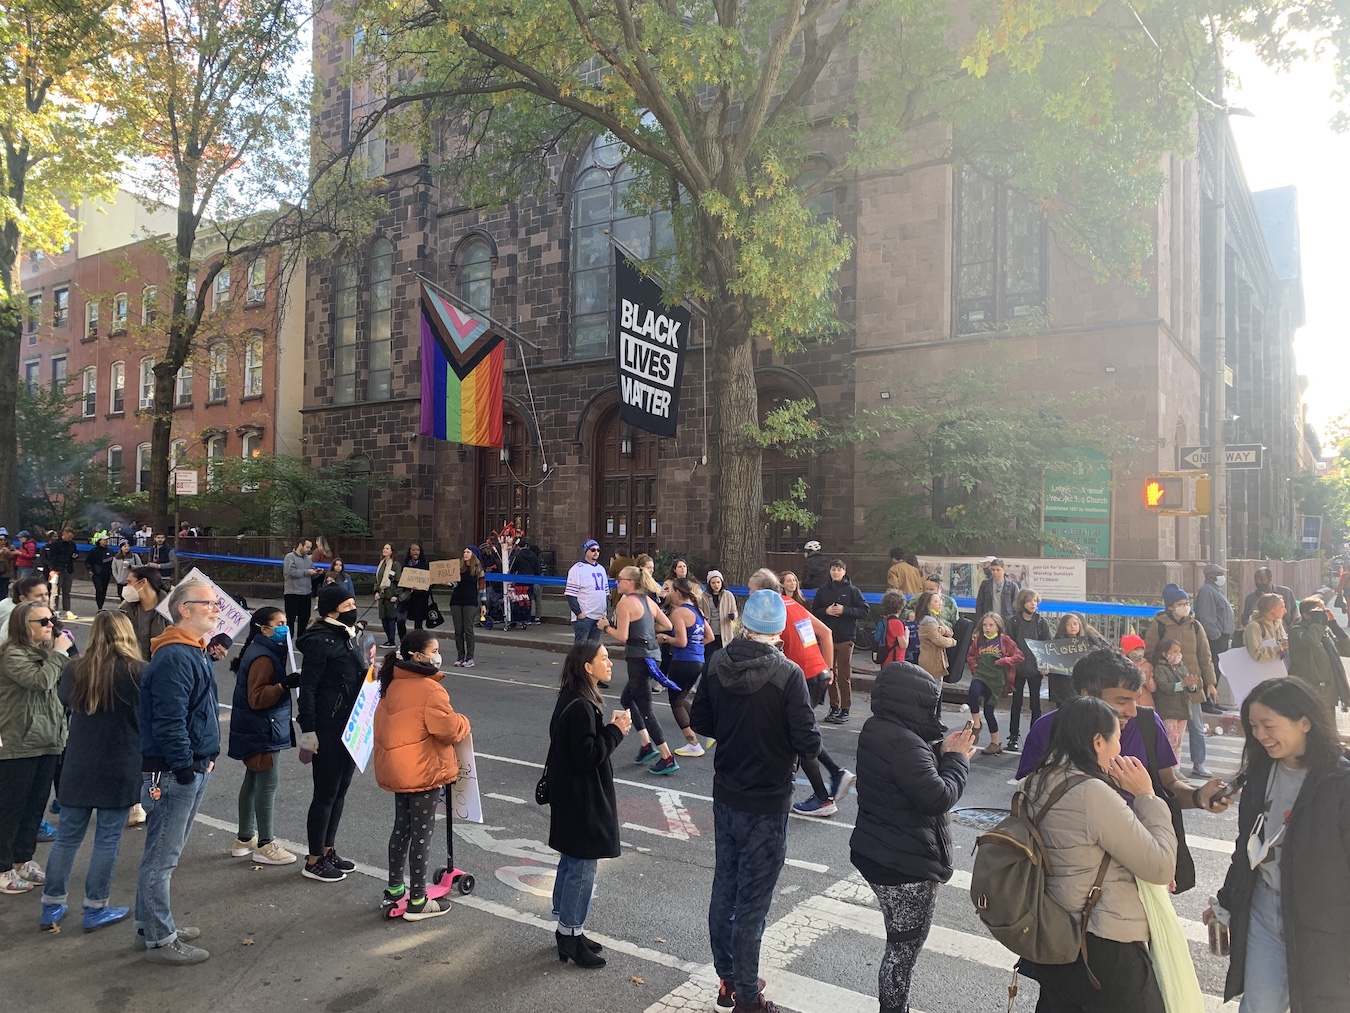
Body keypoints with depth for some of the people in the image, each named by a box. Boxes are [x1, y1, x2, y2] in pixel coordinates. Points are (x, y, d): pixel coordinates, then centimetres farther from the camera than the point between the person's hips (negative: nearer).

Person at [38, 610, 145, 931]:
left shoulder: (73, 670, -1)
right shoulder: (140, 672, -15)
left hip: (78, 766, 4)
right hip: (121, 769, -4)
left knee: (67, 836, 16)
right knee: (108, 839, 7)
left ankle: (51, 907, 25)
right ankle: (95, 909, 16)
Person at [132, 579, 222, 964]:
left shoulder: (196, 653, 13)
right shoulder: (173, 658, -21)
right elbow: (169, 721, -25)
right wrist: (184, 766, -20)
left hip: (194, 768, 11)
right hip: (173, 773, -11)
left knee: (165, 853, 20)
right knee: (162, 856, 1)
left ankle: (150, 926, 33)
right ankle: (160, 940, 11)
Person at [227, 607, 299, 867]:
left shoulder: (266, 651, 12)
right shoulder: (262, 657, -21)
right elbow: (256, 698, -25)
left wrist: (287, 682, 13)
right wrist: (284, 685, -34)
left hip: (258, 731, 11)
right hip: (262, 732, -11)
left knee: (254, 781, 18)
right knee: (268, 783, -6)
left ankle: (244, 839, 30)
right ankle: (265, 846, 2)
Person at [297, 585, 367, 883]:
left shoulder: (347, 636, 11)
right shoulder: (319, 640, -17)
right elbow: (307, 688, -18)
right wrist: (308, 731, -18)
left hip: (350, 727, 9)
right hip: (328, 730, -9)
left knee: (340, 791, 17)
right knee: (326, 794, 2)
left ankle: (328, 851, 31)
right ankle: (314, 861, 16)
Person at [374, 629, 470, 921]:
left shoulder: (393, 685, 6)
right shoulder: (429, 690, -22)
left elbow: (384, 727, 14)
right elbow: (450, 729, -22)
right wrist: (464, 722, -1)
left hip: (397, 770, 9)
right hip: (423, 772, -9)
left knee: (402, 827, 21)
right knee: (422, 832, 2)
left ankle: (394, 888, 35)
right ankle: (417, 901, 11)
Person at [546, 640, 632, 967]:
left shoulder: (576, 700, 7)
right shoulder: (580, 707, -25)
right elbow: (586, 756, -27)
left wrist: (611, 728, 0)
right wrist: (615, 731, -19)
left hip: (573, 796, 11)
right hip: (581, 800, -11)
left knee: (571, 862, 20)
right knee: (582, 868, 2)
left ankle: (566, 930, 33)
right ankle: (571, 936, 16)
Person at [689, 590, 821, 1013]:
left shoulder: (719, 665, -7)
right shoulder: (787, 674, -22)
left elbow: (700, 721, 4)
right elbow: (808, 743, -19)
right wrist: (778, 737, 1)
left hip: (725, 796, 5)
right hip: (767, 804, -5)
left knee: (724, 890, 19)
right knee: (752, 903, 7)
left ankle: (727, 979, 36)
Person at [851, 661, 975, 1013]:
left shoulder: (875, 730, 4)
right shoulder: (904, 744, -28)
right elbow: (938, 797, -27)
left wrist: (941, 752, 0)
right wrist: (957, 759, -12)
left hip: (876, 855, 10)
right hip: (907, 867, -10)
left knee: (900, 944, 24)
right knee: (904, 949, 7)